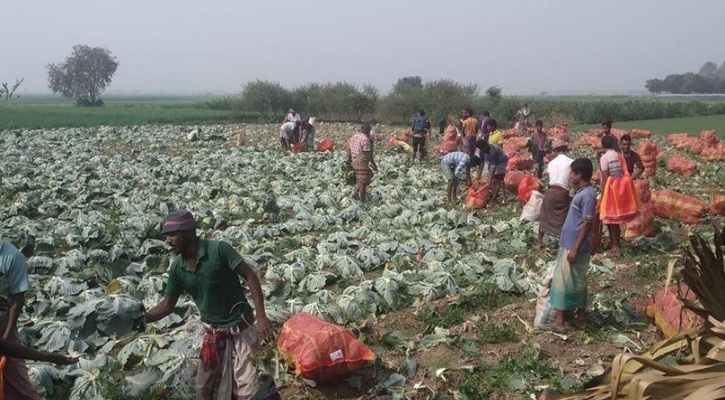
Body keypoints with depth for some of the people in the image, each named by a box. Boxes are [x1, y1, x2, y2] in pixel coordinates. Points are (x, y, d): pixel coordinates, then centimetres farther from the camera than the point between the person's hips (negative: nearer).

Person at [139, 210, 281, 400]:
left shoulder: (219, 249, -20)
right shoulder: (177, 268, -3)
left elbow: (250, 276, -18)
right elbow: (167, 304, 5)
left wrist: (261, 315, -23)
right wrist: (143, 318, -12)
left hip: (240, 329, -5)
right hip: (212, 334, 6)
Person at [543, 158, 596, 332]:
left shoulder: (588, 195, -19)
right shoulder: (581, 193, 11)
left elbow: (587, 224, -21)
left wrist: (575, 248, -21)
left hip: (575, 247, -10)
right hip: (569, 244, 10)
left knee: (564, 282, -4)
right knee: (577, 282, 15)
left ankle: (560, 321, 3)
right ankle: (581, 318, 23)